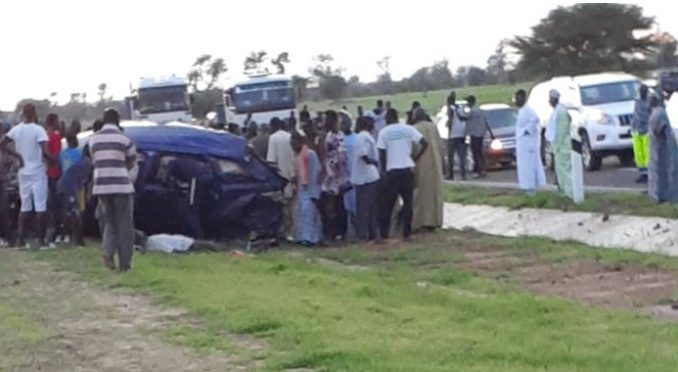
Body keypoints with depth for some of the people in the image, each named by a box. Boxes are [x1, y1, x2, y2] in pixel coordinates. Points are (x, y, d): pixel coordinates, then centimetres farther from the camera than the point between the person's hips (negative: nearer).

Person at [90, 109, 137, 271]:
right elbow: (131, 162, 8)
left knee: (110, 221, 18)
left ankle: (108, 251, -5)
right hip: (121, 185, -4)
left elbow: (94, 161, 11)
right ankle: (124, 263, 6)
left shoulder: (93, 139, 6)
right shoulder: (124, 139, -4)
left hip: (101, 186, 4)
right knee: (125, 225, 5)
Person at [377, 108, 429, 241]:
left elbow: (382, 155, -5)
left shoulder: (383, 132, -2)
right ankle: (407, 233, 8)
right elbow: (425, 143, -5)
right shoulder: (408, 129, 2)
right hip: (407, 170, 1)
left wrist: (384, 171, 8)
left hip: (391, 171, -1)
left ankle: (384, 233, 7)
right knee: (408, 202, 9)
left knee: (388, 203, 7)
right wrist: (416, 157, 7)